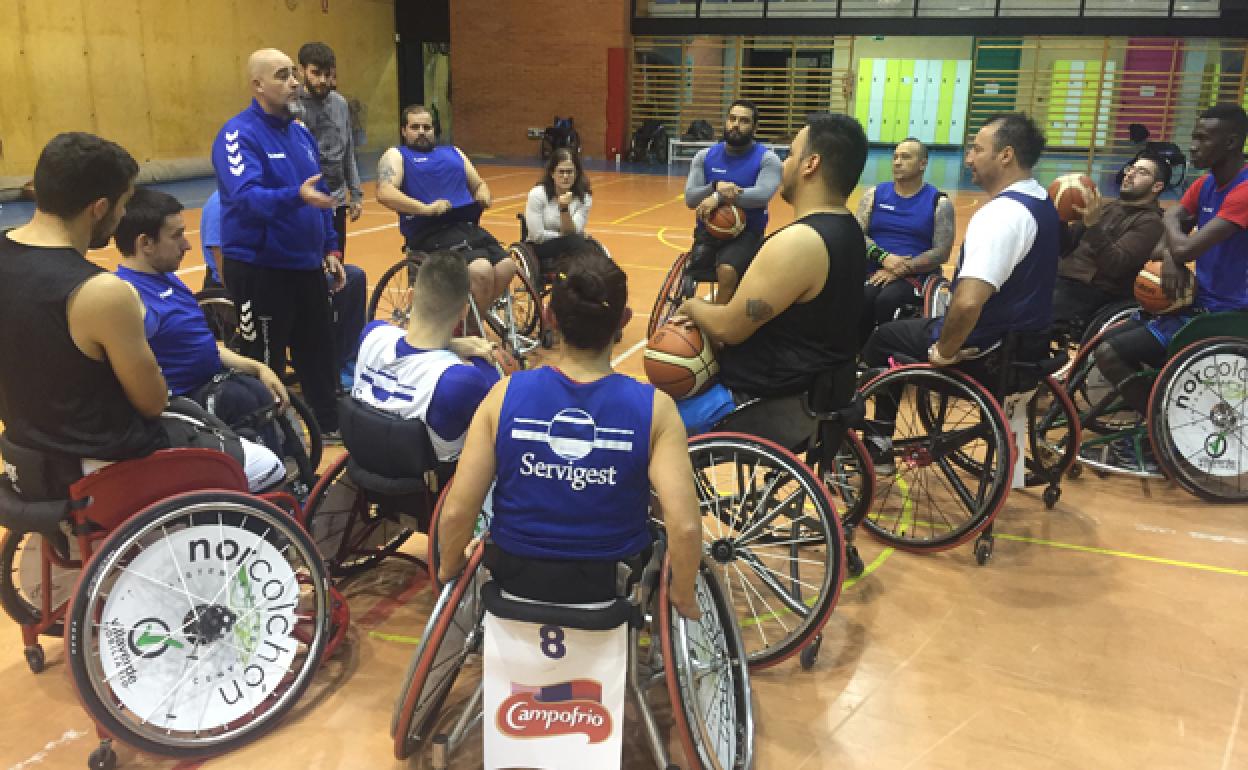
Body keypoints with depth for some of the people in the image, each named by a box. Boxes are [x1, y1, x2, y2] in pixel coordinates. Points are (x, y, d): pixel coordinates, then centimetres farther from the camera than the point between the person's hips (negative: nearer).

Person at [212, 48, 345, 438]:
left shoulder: (301, 133, 10)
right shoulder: (239, 133, -14)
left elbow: (321, 194, 18)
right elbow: (245, 197, -28)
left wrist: (330, 248, 13)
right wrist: (296, 196, -44)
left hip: (306, 265, 7)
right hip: (259, 269, -7)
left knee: (318, 350, 17)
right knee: (265, 363, 3)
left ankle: (331, 424, 33)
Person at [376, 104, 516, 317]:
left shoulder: (453, 153, 31)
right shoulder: (396, 155, 14)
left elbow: (479, 184, 33)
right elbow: (384, 193, -4)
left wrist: (483, 196, 7)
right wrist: (425, 208, -18)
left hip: (467, 225, 5)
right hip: (428, 231, -5)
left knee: (506, 268, -22)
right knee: (481, 271, -30)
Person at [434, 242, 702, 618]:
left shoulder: (505, 395, -17)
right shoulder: (654, 408, -20)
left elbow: (456, 512, -15)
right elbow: (685, 526, -26)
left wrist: (448, 570, 6)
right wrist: (684, 598, -7)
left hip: (516, 575, 1)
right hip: (611, 582, -1)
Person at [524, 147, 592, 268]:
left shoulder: (584, 198, -3)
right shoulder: (537, 195, -9)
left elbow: (572, 233, -13)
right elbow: (538, 236, -14)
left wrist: (564, 208, -27)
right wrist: (566, 238, -12)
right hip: (539, 251, -3)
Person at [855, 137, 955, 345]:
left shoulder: (939, 202, 4)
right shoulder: (874, 194, 11)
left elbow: (942, 252, -4)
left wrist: (902, 269, -16)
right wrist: (884, 258, -16)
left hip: (914, 275, -2)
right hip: (874, 270, 2)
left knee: (887, 299, -34)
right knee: (862, 297, -32)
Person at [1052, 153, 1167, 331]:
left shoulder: (1150, 222, -1)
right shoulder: (1109, 207, 22)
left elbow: (1115, 266, -15)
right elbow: (1066, 246, 18)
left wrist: (1094, 225, -25)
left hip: (1091, 291, -7)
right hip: (1062, 277, 7)